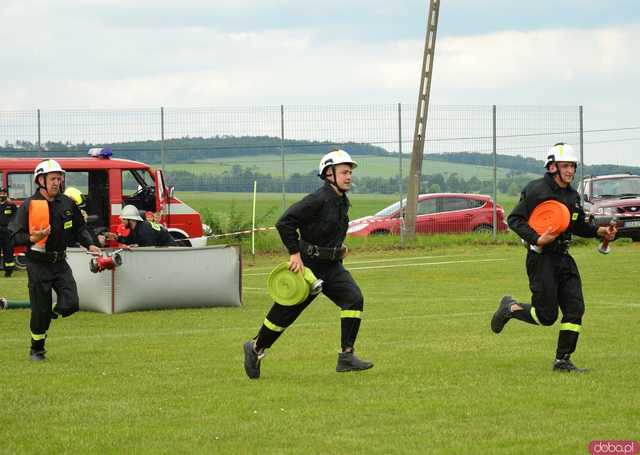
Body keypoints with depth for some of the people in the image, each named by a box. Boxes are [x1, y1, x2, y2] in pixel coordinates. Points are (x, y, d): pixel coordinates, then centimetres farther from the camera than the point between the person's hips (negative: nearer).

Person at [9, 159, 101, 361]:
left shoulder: (67, 204, 4)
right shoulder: (29, 206, -10)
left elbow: (79, 229, 16)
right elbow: (16, 236, -12)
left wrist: (89, 245, -1)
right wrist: (33, 238, -31)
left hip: (60, 263, 4)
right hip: (38, 265, -4)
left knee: (70, 304, -10)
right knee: (40, 310, 0)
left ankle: (52, 313, 23)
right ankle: (36, 349, 20)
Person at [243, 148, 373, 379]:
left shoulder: (343, 202, 8)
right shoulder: (318, 200, -19)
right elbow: (284, 223, -21)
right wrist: (295, 253, -22)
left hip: (332, 266, 7)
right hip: (308, 264, -7)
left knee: (354, 299, -15)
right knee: (286, 312, 4)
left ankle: (346, 357, -13)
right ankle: (255, 348, 28)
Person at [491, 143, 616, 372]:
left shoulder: (573, 196, 13)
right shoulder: (536, 190, -11)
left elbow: (579, 226, 24)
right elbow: (514, 219, -12)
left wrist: (601, 231, 7)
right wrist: (537, 239, -23)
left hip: (564, 259, 7)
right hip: (541, 258, -7)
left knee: (575, 308, -2)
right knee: (546, 315, -6)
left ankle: (562, 360, 6)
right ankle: (509, 308, 21)